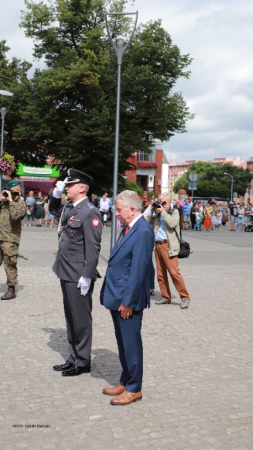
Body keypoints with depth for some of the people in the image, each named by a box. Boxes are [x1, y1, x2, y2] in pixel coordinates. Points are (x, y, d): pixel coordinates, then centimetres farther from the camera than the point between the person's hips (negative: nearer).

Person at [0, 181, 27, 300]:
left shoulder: (21, 204, -5)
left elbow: (15, 216, -22)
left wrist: (11, 200, -17)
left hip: (10, 240, -6)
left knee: (10, 265, -3)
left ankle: (11, 290, 5)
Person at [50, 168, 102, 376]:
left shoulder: (89, 212, -16)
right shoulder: (69, 207, 10)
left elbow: (93, 247, -19)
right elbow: (52, 208, 33)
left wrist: (87, 276, -21)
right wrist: (56, 193, 13)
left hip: (79, 274, -9)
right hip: (66, 272, 9)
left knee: (81, 318, 2)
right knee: (70, 317, 16)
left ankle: (83, 362, 15)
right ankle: (74, 358, 28)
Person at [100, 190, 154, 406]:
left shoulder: (143, 232, -18)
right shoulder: (128, 228, 12)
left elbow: (138, 269, -21)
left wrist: (127, 301, -20)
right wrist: (113, 296, 16)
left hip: (128, 300, -10)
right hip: (117, 298, 10)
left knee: (131, 343, 3)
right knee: (123, 342, 18)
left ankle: (134, 389, 17)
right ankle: (125, 382, 32)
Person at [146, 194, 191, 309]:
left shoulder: (174, 212, 5)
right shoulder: (157, 214, 18)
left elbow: (172, 224, -13)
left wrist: (163, 212, -9)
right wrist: (153, 211, 5)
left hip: (168, 246, -6)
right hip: (158, 245, 6)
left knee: (174, 272, -11)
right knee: (160, 274, 7)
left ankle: (185, 297, -3)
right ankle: (166, 297, 16)